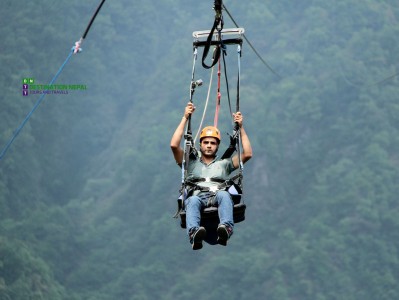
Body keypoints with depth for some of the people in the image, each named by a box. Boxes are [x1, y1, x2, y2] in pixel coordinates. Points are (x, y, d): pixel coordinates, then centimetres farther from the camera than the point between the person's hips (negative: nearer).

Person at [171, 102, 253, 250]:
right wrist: (185, 118, 23)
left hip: (217, 196, 0)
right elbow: (174, 145, 20)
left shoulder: (224, 164, 37)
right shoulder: (191, 163, 34)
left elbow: (247, 154, 27)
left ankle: (226, 229, -65)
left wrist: (240, 127, 28)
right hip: (197, 196, 0)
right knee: (193, 200, -39)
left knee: (223, 195, -38)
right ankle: (194, 233, -68)